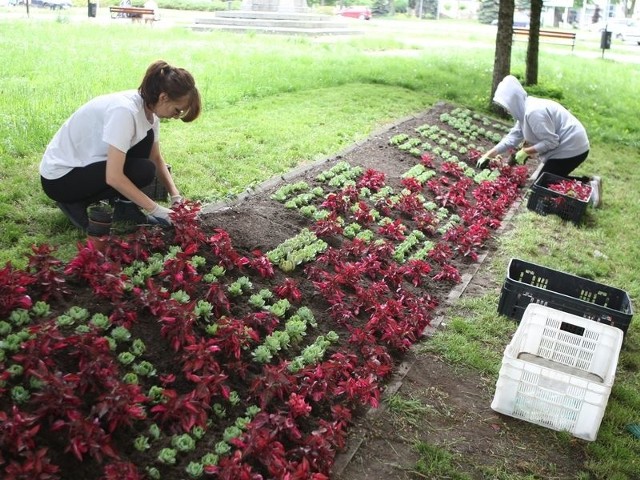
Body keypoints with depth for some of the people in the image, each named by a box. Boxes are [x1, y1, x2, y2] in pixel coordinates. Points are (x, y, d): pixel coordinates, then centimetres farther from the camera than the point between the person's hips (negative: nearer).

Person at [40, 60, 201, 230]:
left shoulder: (148, 108, -4)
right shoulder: (125, 111, -30)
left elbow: (156, 159, 8)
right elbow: (113, 177, -32)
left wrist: (175, 195, -5)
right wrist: (154, 208, -26)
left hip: (88, 165, 8)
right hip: (60, 178, -8)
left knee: (146, 138, -4)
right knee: (143, 170, -22)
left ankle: (125, 207, 2)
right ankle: (75, 202, -6)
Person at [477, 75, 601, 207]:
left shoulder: (534, 111, -25)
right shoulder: (525, 109, 6)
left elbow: (551, 141, -25)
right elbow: (513, 136, 8)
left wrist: (525, 152, -16)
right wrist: (488, 155, 5)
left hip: (571, 149, -10)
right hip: (570, 146, 10)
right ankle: (589, 182, 16)